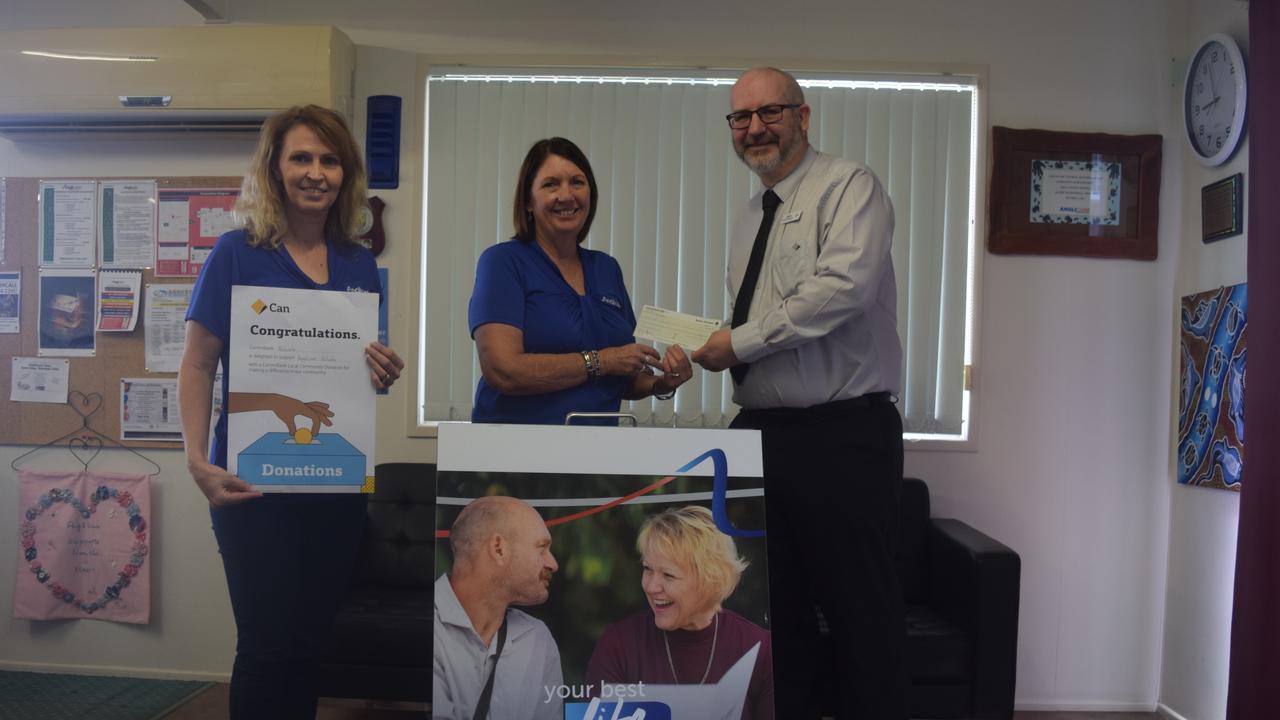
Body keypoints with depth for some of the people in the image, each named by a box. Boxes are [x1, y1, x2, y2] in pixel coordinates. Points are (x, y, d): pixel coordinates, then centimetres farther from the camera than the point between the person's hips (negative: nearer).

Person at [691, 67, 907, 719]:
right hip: (759, 432, 8)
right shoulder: (750, 215, 18)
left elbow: (845, 284, -22)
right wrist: (719, 344, 4)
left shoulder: (849, 187, -6)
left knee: (862, 610, 2)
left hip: (844, 434, -7)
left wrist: (741, 343, -16)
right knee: (772, 608, 15)